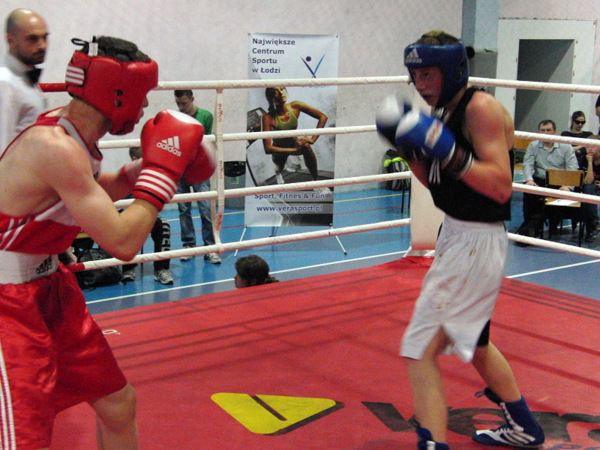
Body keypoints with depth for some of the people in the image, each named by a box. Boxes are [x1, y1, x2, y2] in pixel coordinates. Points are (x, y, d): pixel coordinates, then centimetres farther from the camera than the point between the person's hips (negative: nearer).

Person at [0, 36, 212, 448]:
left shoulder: (69, 128, 1)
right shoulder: (56, 148, -27)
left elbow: (96, 191, 22)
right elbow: (123, 243, -28)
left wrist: (147, 165, 7)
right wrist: (164, 168, -19)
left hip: (49, 284, 10)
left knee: (118, 403, 14)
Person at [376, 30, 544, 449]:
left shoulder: (482, 108, -18)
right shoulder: (448, 112, 10)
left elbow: (501, 187, -25)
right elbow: (436, 182, 15)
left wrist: (447, 151, -33)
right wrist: (410, 147, 0)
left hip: (477, 241, -11)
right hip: (458, 236, 11)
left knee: (422, 348, -11)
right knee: (471, 342, 26)